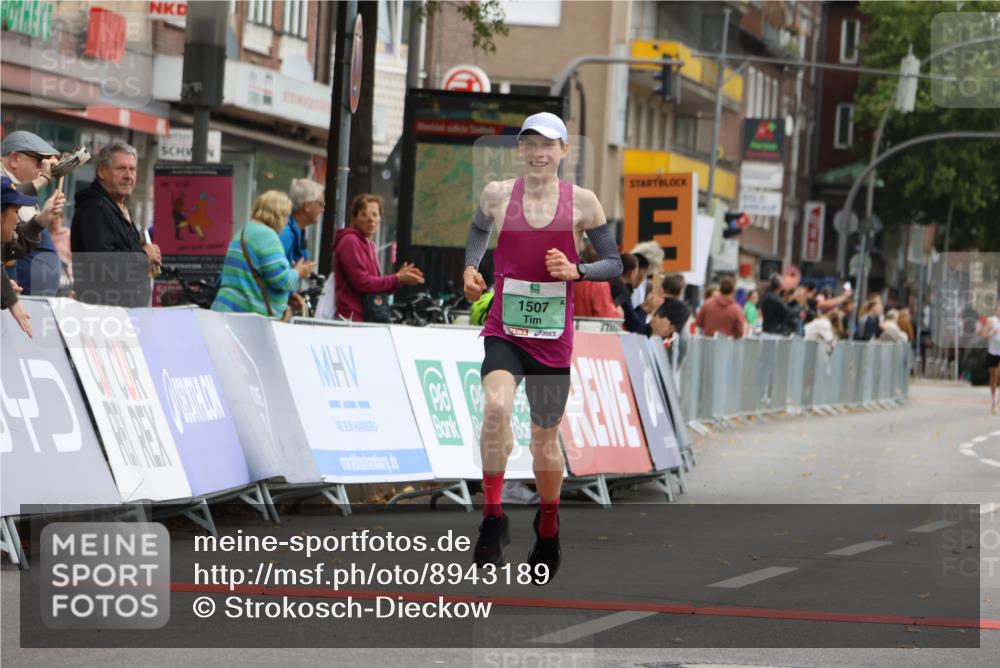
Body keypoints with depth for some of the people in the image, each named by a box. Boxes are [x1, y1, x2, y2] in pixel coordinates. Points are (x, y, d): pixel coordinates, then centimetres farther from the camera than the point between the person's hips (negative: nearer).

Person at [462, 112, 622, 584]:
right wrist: (470, 268, 5)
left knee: (545, 436, 13)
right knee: (496, 406, -29)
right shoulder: (497, 195, 1)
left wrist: (576, 272, -13)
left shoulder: (582, 203, -2)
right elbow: (479, 230, 22)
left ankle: (548, 534, 35)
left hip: (554, 337, 1)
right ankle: (493, 518, -19)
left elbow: (614, 264, 5)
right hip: (504, 330, -1)